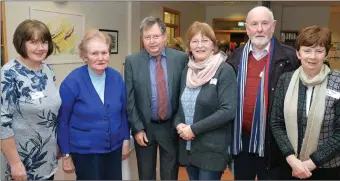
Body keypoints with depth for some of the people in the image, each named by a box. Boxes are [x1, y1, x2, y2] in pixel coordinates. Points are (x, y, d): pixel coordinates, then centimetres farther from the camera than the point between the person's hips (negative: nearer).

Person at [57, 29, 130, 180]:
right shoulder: (72, 82, -15)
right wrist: (66, 155, -6)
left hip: (114, 148, 4)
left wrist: (126, 140, 7)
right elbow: (63, 121, -9)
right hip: (85, 151, -4)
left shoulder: (116, 77, -4)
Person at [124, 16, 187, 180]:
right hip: (144, 127, 0)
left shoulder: (181, 58, -5)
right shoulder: (132, 61, -6)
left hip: (172, 126, 0)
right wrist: (137, 128, -7)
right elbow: (129, 98, -4)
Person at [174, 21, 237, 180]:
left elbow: (228, 111, -19)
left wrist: (194, 129, -18)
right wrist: (179, 124, -7)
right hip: (188, 147, 6)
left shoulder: (225, 71, -11)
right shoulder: (187, 71, 7)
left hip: (213, 149, -5)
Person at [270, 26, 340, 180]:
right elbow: (276, 123, -3)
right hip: (289, 164, 2)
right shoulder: (286, 80, -4)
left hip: (327, 168, -2)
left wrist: (312, 162, -13)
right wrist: (291, 158, -12)